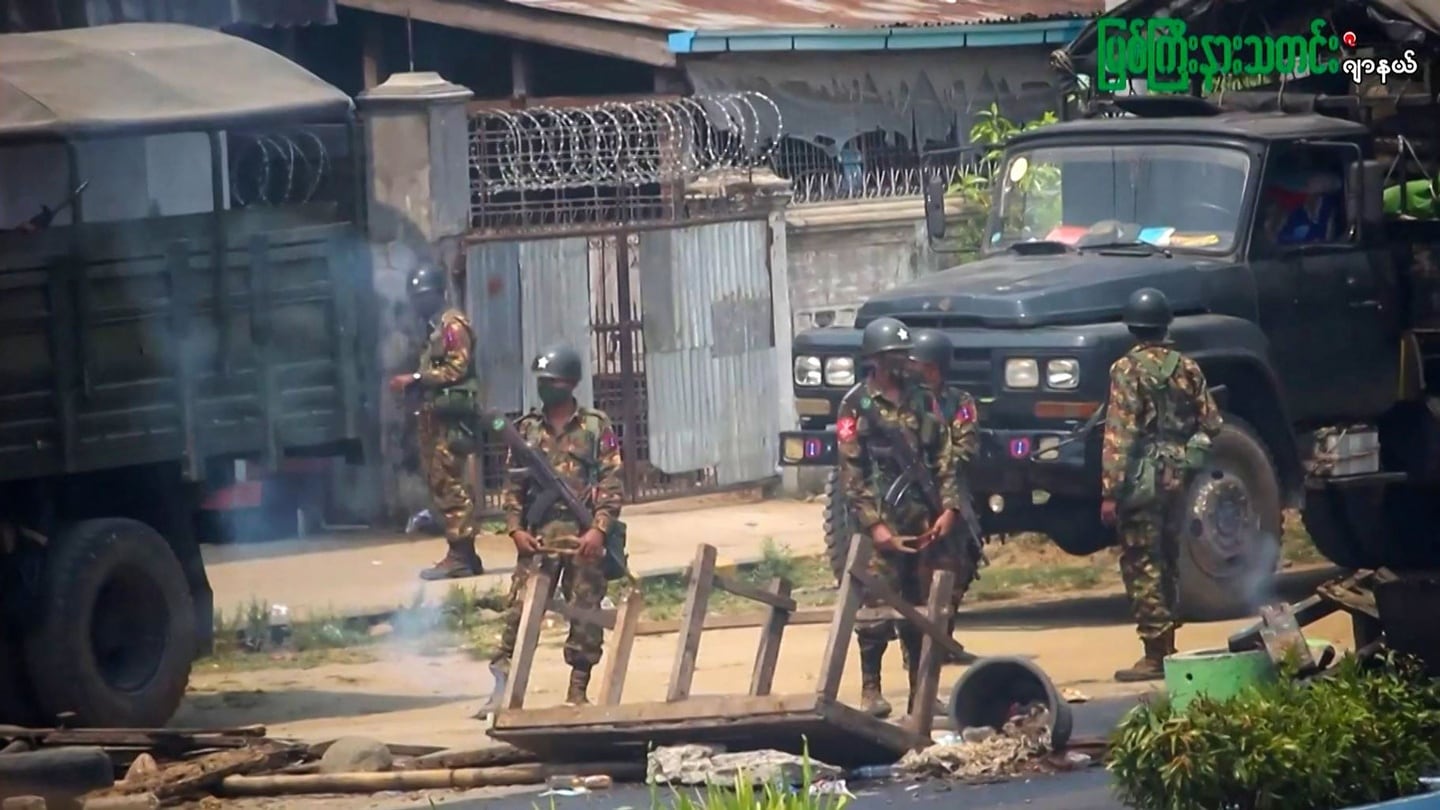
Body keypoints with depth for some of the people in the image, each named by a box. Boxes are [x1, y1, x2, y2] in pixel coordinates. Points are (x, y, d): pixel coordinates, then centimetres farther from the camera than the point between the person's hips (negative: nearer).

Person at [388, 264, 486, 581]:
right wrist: (410, 384, 8)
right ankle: (463, 554, 11)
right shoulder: (432, 328, 21)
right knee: (440, 483, 8)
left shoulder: (453, 325, -8)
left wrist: (416, 379, -18)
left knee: (450, 484, -12)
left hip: (449, 414, -10)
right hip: (433, 413, 10)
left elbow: (457, 368, -18)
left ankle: (459, 556, -14)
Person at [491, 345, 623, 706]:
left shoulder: (596, 427, 3)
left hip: (584, 536, -1)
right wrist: (515, 528, -3)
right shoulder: (527, 429, 11)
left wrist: (600, 529, -13)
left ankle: (578, 690, 9)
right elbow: (512, 484, 10)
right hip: (538, 535, 2)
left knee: (585, 614, 1)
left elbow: (611, 482, -2)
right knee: (520, 608, -7)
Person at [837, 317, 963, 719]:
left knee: (921, 607, 7)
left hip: (923, 522, 5)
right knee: (876, 606, -8)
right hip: (882, 523, -5)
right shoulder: (856, 406, -2)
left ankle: (921, 690, 13)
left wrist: (949, 507, -3)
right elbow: (851, 472, -7)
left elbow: (943, 457, 10)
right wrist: (873, 524, -14)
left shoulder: (922, 401, 12)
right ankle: (871, 689, -1)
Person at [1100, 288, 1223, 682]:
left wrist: (1110, 492, -17)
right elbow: (1211, 425, 7)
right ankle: (1167, 645, 22)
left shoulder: (1128, 369, -10)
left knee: (1140, 565, -4)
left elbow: (1118, 434, -16)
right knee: (1166, 562, 17)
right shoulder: (1187, 368, 6)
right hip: (1178, 479, 6)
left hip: (1142, 481, -6)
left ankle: (1155, 653, -9)